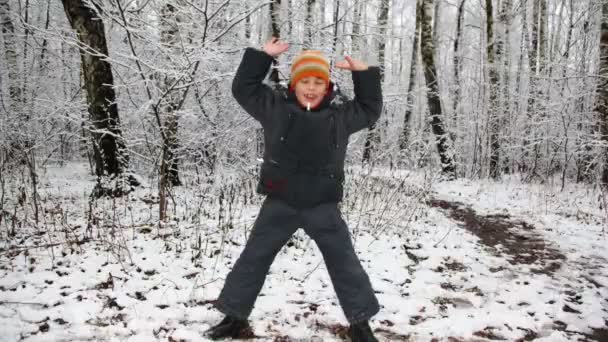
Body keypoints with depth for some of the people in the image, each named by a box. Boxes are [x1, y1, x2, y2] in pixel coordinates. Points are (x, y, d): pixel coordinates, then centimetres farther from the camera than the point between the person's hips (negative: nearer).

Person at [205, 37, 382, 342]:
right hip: (280, 203, 0)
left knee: (344, 262, 6)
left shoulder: (340, 114, 4)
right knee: (253, 258, 6)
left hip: (323, 206, 1)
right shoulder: (275, 106, 0)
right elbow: (243, 88, 7)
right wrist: (262, 56, 2)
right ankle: (235, 317, 24)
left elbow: (370, 109, 17)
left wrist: (363, 74, 7)